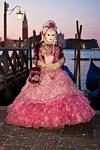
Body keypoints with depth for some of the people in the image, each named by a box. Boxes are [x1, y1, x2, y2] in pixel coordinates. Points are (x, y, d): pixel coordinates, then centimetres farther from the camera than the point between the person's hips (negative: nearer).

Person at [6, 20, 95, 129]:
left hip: (57, 74, 3)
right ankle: (41, 118, 3)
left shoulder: (57, 47, 10)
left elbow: (62, 58, 12)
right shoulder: (39, 47, 0)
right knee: (42, 96, -7)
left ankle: (59, 117, 6)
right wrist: (45, 65, -12)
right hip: (43, 75, -3)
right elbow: (35, 61, -2)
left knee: (60, 95, -3)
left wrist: (58, 64, -6)